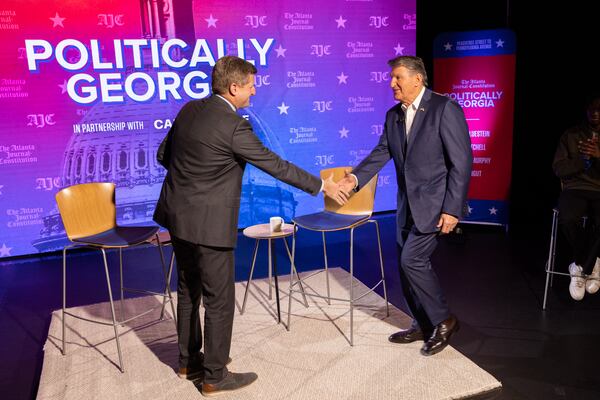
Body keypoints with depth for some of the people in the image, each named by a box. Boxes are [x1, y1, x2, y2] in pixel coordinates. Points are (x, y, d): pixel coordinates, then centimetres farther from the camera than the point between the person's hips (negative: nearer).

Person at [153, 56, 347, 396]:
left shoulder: (189, 110, 5)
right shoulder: (234, 126, -19)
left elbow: (164, 154, 13)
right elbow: (275, 165, -15)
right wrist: (321, 186, -5)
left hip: (178, 214, 9)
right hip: (207, 222, -9)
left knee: (189, 291, 20)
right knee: (220, 300, 5)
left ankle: (189, 361, 36)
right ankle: (215, 377, 19)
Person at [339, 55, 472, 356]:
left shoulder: (444, 109, -13)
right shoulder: (393, 116, 8)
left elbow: (462, 161, -15)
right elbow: (381, 153, 5)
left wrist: (452, 209, -19)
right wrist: (355, 178, -13)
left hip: (435, 203, -7)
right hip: (408, 204, 8)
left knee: (412, 260, -12)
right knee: (408, 265, 11)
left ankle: (443, 321, 10)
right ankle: (423, 325, 29)